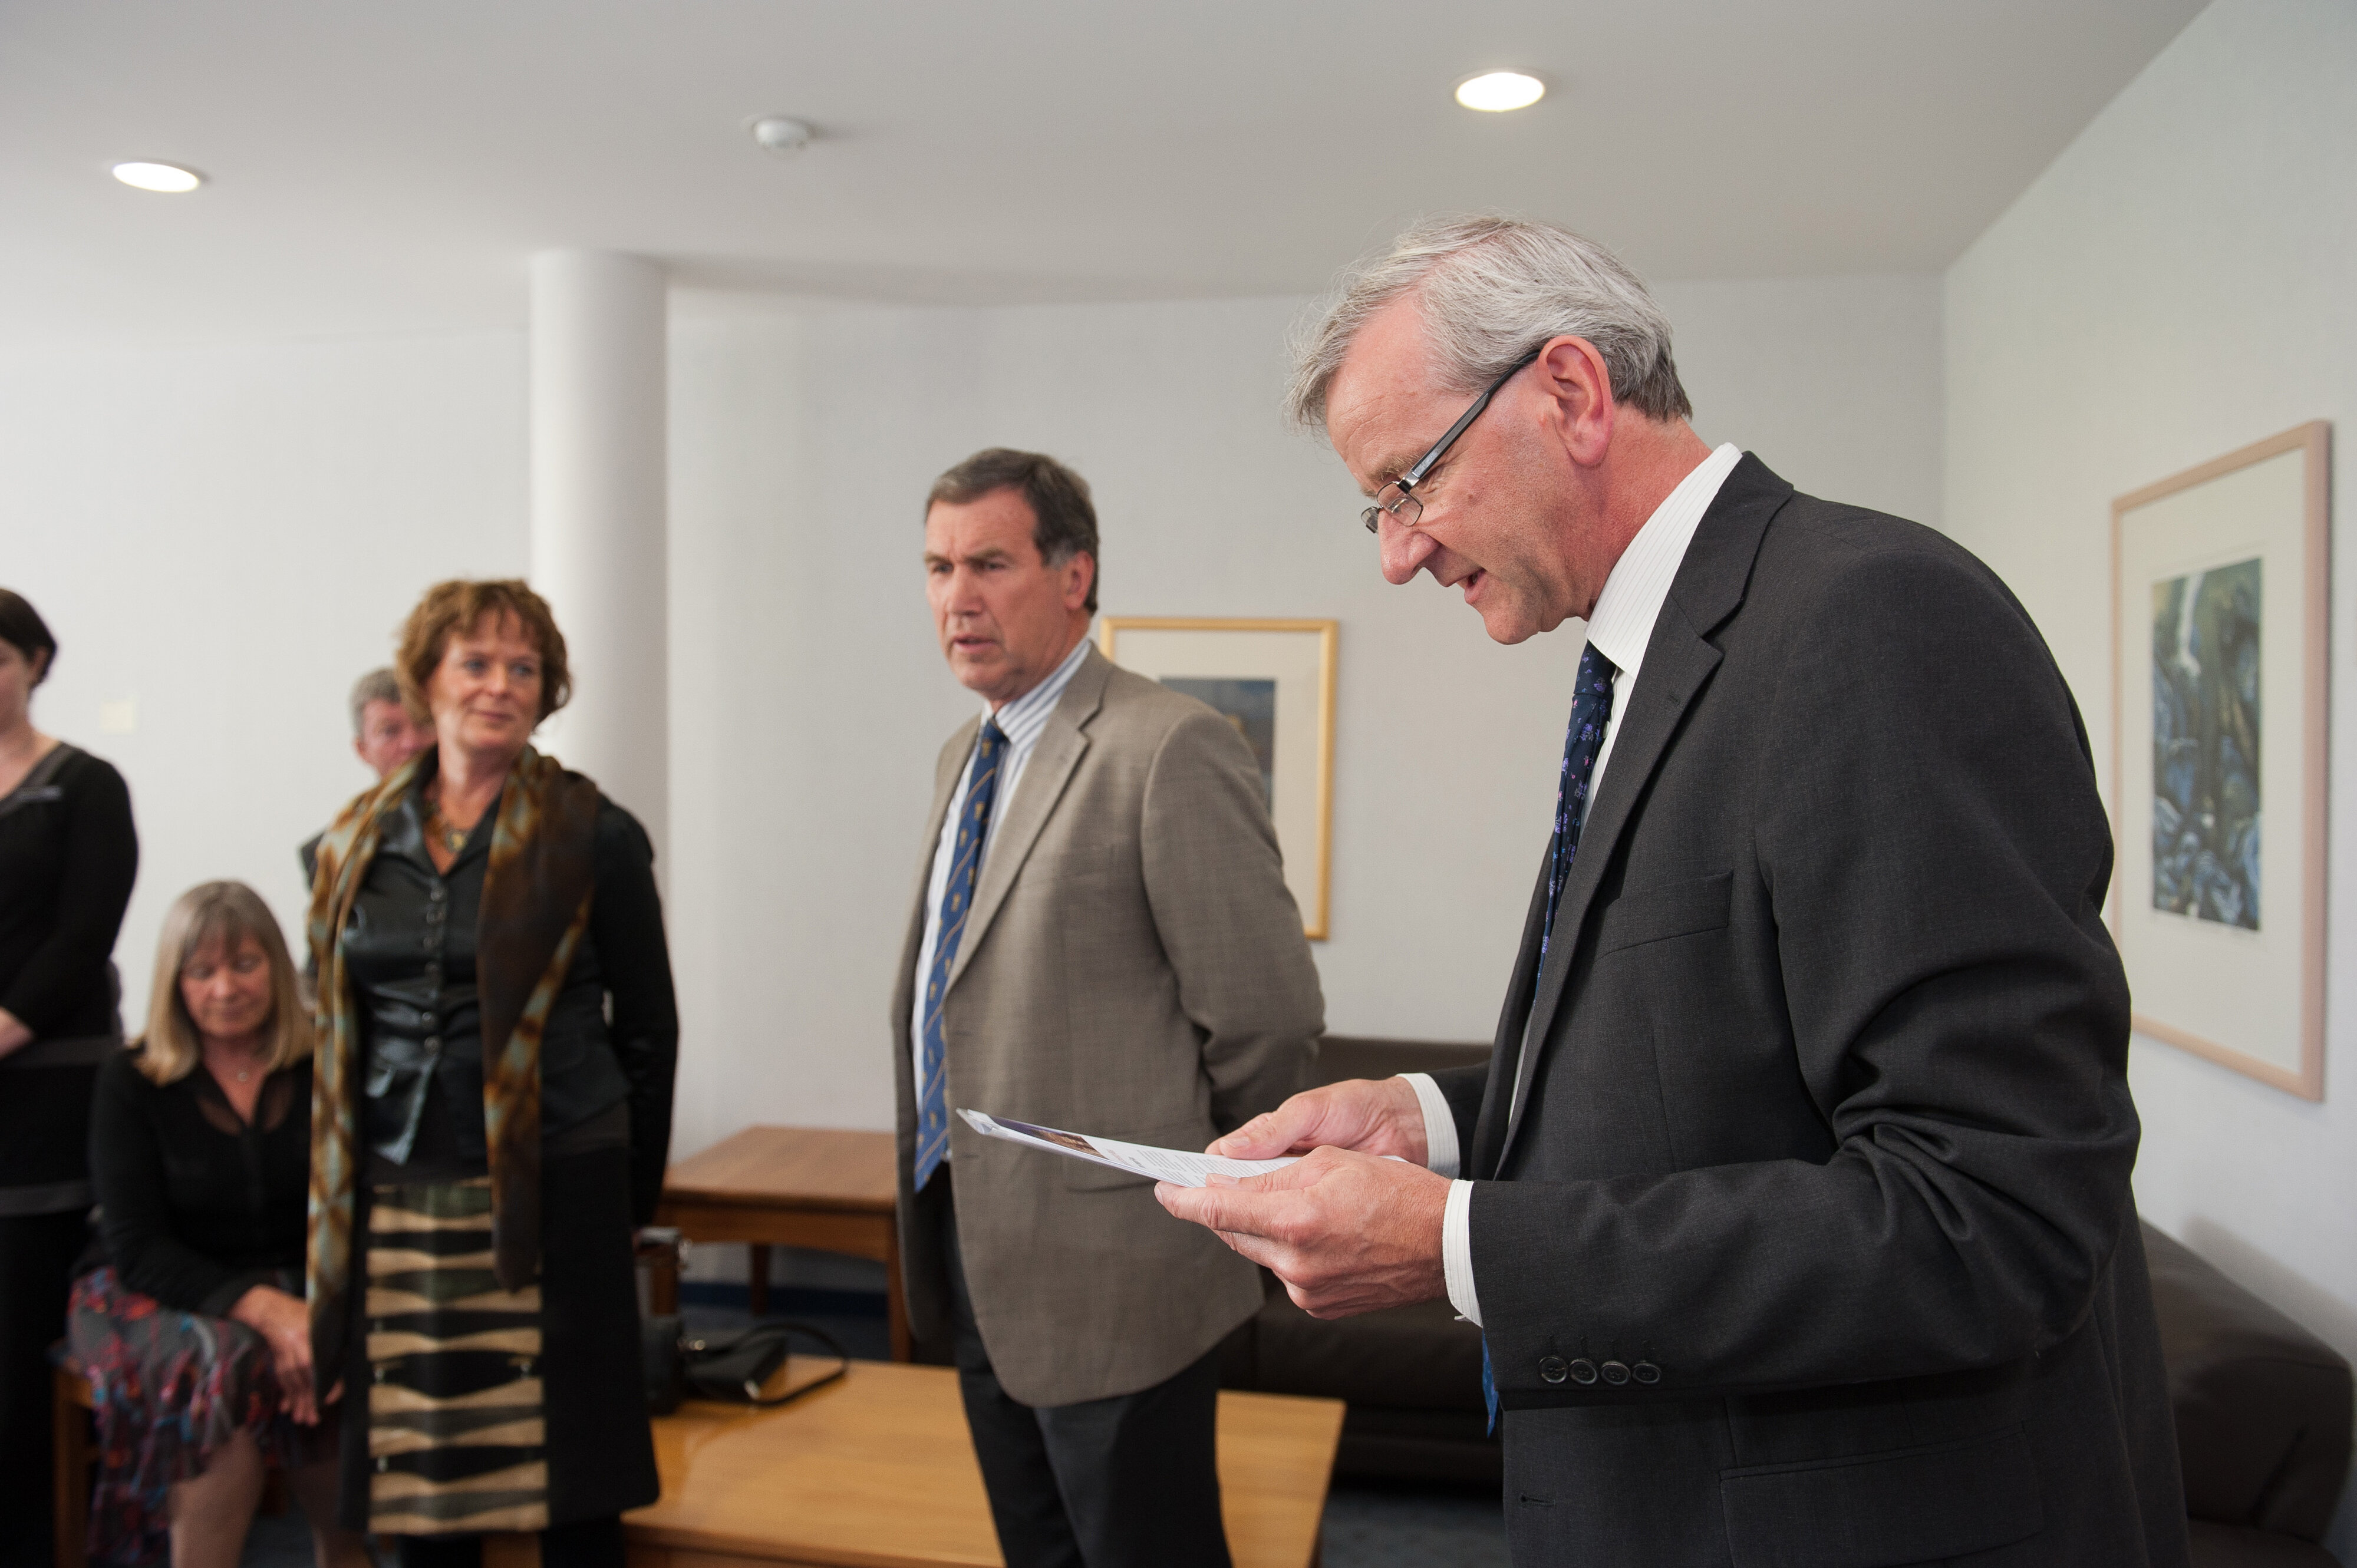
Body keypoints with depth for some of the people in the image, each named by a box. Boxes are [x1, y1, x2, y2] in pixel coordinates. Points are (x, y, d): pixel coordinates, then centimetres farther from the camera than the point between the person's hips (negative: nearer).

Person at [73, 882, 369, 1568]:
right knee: (228, 1365, -34)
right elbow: (136, 1248, -6)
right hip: (165, 1302, -1)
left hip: (309, 1298, 1)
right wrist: (259, 1306, -22)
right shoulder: (130, 1083, 0)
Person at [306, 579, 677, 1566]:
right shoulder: (357, 842, 9)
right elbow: (338, 1030, 15)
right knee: (415, 1476, 10)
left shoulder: (593, 836, -3)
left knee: (567, 1485, 3)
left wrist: (631, 1189, 2)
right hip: (395, 1199, 4)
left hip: (550, 1193, -4)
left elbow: (648, 1026, 1)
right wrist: (338, 1192, 12)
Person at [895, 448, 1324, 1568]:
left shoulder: (1171, 749, -18)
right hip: (972, 1251, 8)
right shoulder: (965, 755, 11)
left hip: (1108, 1267, -8)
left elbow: (1270, 1015, -19)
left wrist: (1203, 1178, -5)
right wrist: (935, 1202, 16)